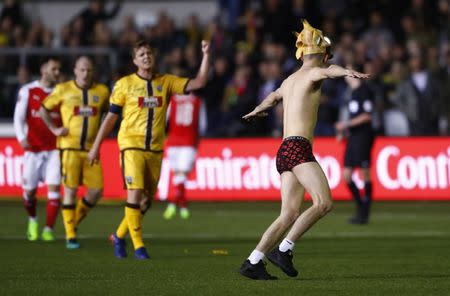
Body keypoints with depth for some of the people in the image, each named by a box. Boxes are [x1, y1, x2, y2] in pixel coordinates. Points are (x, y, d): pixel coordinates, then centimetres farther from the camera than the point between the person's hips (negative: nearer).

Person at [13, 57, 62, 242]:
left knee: (54, 188, -11)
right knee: (29, 190, 3)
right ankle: (32, 220, 32)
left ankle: (48, 230, -6)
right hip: (33, 149, 0)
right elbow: (18, 117, -1)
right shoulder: (28, 91, 2)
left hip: (55, 149, 1)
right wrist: (21, 138, -16)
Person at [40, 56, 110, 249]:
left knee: (96, 190, -3)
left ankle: (75, 221, 21)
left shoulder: (101, 91, 6)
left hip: (91, 148, 3)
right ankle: (70, 235, 0)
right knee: (70, 189, -6)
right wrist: (54, 129, 0)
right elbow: (43, 109, 11)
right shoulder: (63, 90, 0)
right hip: (70, 147, -3)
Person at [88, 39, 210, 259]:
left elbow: (198, 83, 0)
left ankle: (120, 235, 28)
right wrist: (96, 146, 5)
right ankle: (138, 246, -6)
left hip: (155, 149, 4)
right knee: (135, 194, -15)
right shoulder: (125, 84, 1)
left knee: (147, 199, 8)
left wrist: (206, 56, -10)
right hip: (131, 146, -4)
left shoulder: (165, 82, 7)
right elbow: (111, 117, 5)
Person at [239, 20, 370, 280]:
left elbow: (273, 97, 46)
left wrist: (258, 110, 67)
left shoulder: (290, 80, 24)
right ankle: (284, 249, -20)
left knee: (289, 215, 4)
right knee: (323, 202, -18)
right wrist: (347, 72, -47)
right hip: (298, 148, -9)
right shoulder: (312, 74, -1)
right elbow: (328, 71, -26)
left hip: (285, 152, 9)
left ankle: (253, 263, -1)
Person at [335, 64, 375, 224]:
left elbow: (367, 115, -15)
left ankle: (365, 213, -1)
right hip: (353, 137, 9)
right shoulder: (353, 91, 18)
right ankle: (361, 209, 15)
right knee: (347, 176, 6)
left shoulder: (364, 91, -9)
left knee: (365, 174, -5)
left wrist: (347, 124, -13)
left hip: (363, 136, -9)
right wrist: (343, 130, 18)